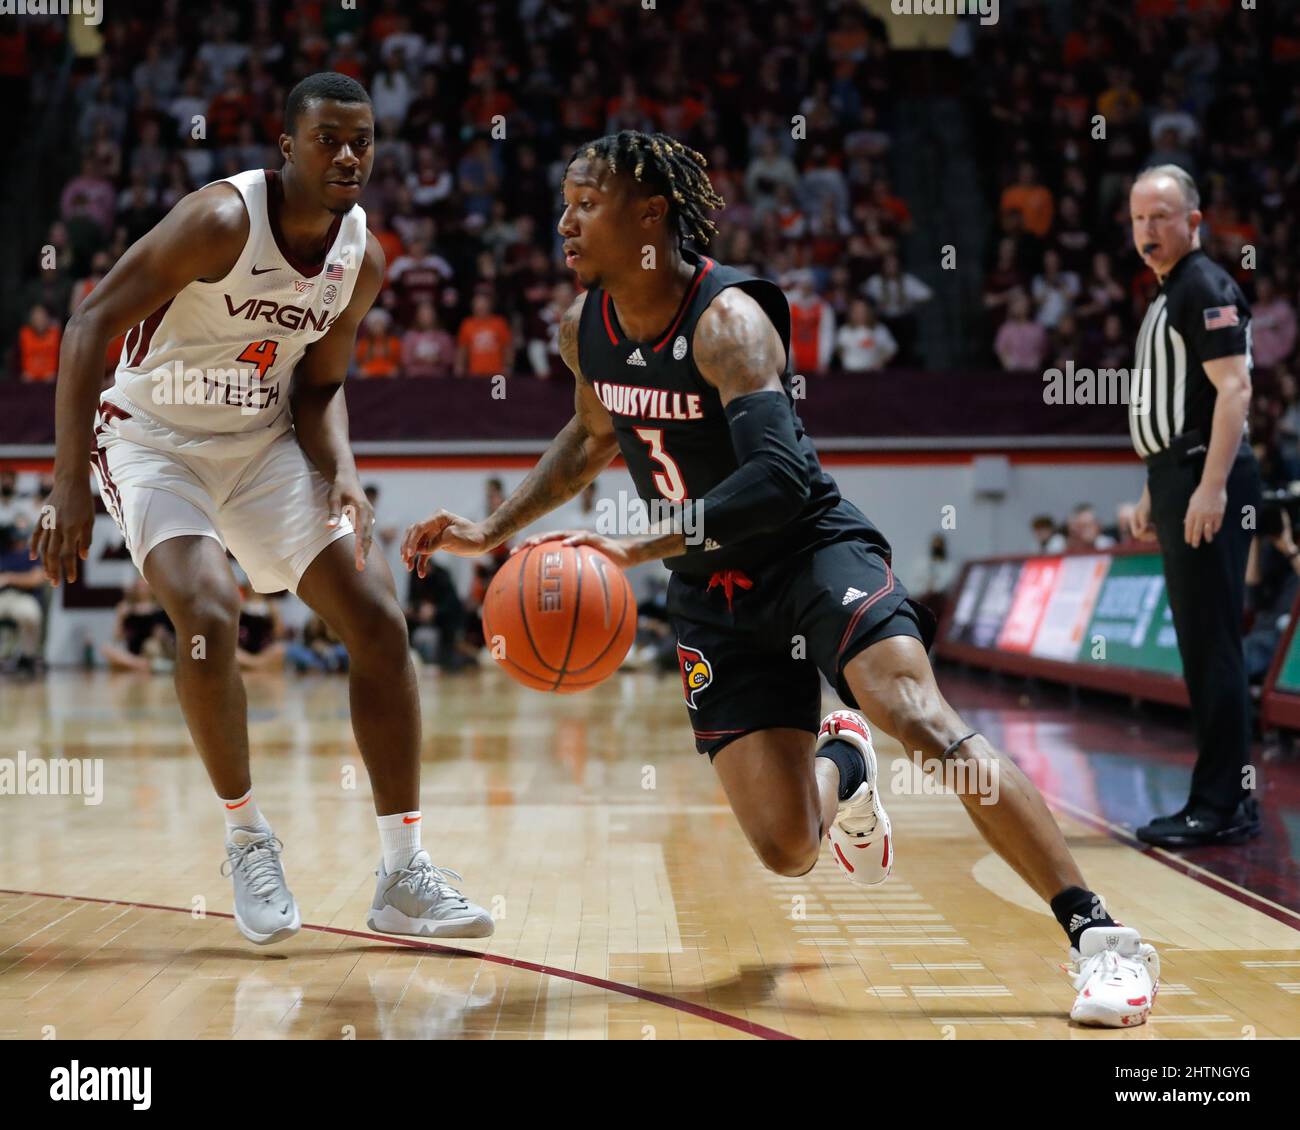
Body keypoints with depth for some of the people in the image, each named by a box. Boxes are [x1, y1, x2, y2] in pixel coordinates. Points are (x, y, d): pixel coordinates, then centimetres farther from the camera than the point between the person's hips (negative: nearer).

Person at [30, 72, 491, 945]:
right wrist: (70, 485, -27)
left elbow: (319, 384, 7)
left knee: (379, 621, -6)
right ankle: (246, 837, -3)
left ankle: (404, 877, 0)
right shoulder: (222, 220, -24)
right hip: (154, 439, -5)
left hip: (265, 445, 6)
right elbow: (91, 327, -22)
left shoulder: (364, 260, -5)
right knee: (210, 620, -28)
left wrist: (342, 474, -14)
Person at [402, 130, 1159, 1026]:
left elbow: (779, 479, -35)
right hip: (713, 593, 6)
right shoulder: (584, 327, 0)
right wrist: (491, 531, 16)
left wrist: (635, 549, -40)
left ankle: (1100, 936, -24)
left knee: (922, 722, -30)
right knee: (784, 847, -3)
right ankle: (841, 767, 35)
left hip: (813, 551, -5)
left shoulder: (728, 318, -22)